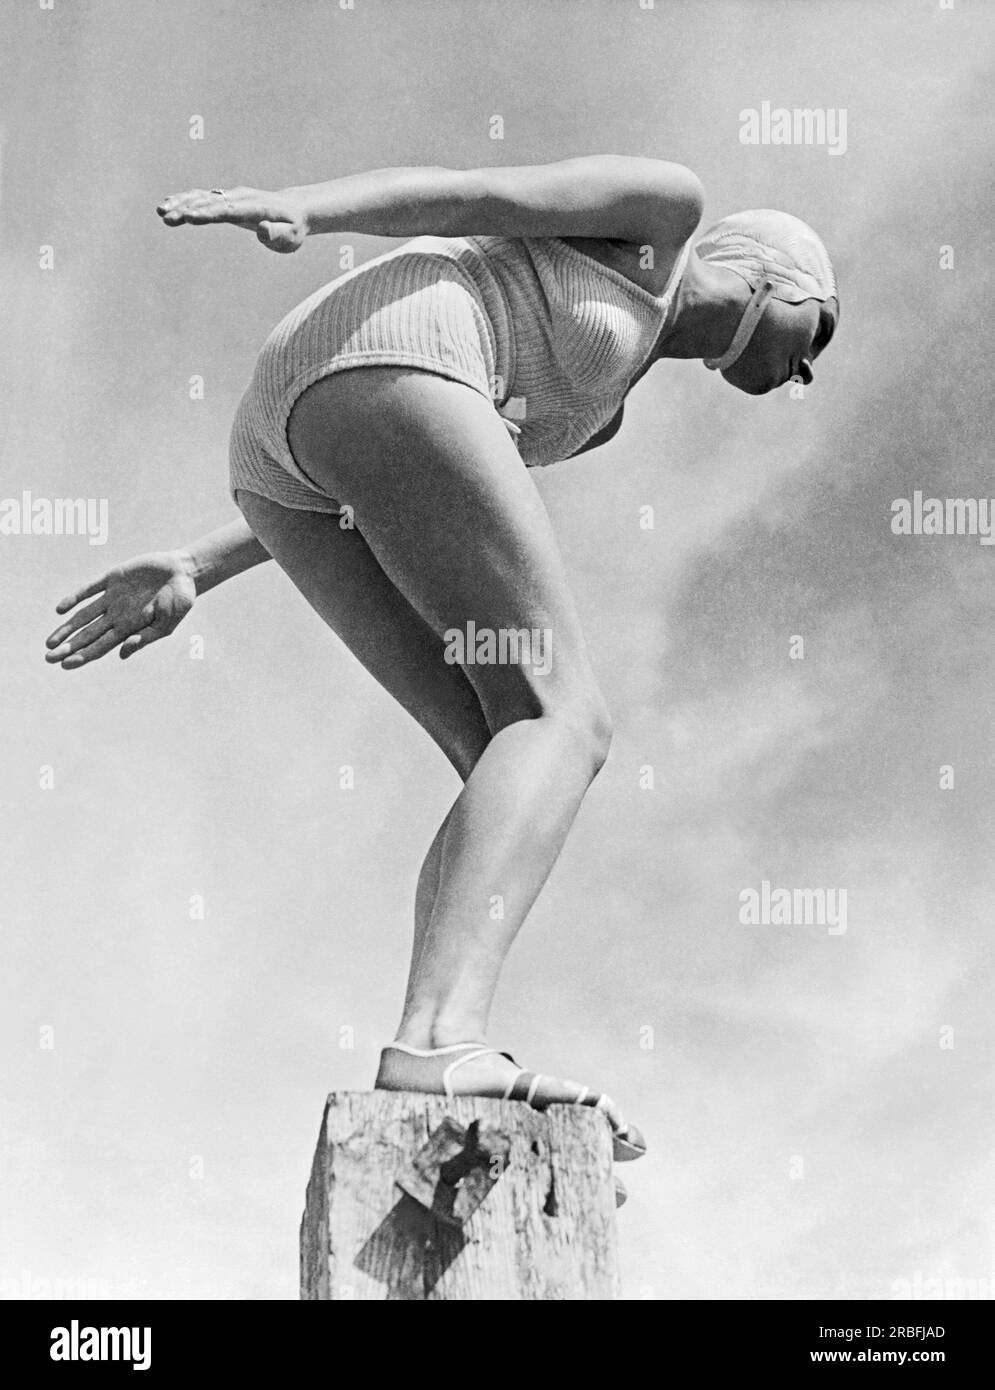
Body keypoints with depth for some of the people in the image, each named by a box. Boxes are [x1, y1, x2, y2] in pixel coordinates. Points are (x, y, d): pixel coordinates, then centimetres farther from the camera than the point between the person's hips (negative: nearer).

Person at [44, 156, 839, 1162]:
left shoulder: (595, 407, 37)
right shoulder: (661, 210, 18)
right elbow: (462, 191, 1)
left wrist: (190, 573, 23)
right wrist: (297, 211, -15)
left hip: (277, 454, 9)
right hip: (382, 367, -9)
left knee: (511, 754, 5)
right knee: (563, 716, -13)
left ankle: (442, 1055, -10)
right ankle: (439, 1039, -31)